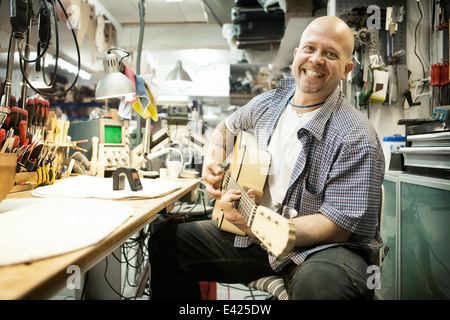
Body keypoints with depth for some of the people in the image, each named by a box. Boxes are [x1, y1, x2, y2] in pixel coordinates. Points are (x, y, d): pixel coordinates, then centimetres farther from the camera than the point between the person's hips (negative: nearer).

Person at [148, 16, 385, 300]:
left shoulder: (356, 137, -18)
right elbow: (228, 127, 23)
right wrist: (212, 162, 2)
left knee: (323, 283, -41)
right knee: (166, 240, 4)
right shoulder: (268, 104, 3)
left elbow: (337, 226, -22)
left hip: (317, 247, -5)